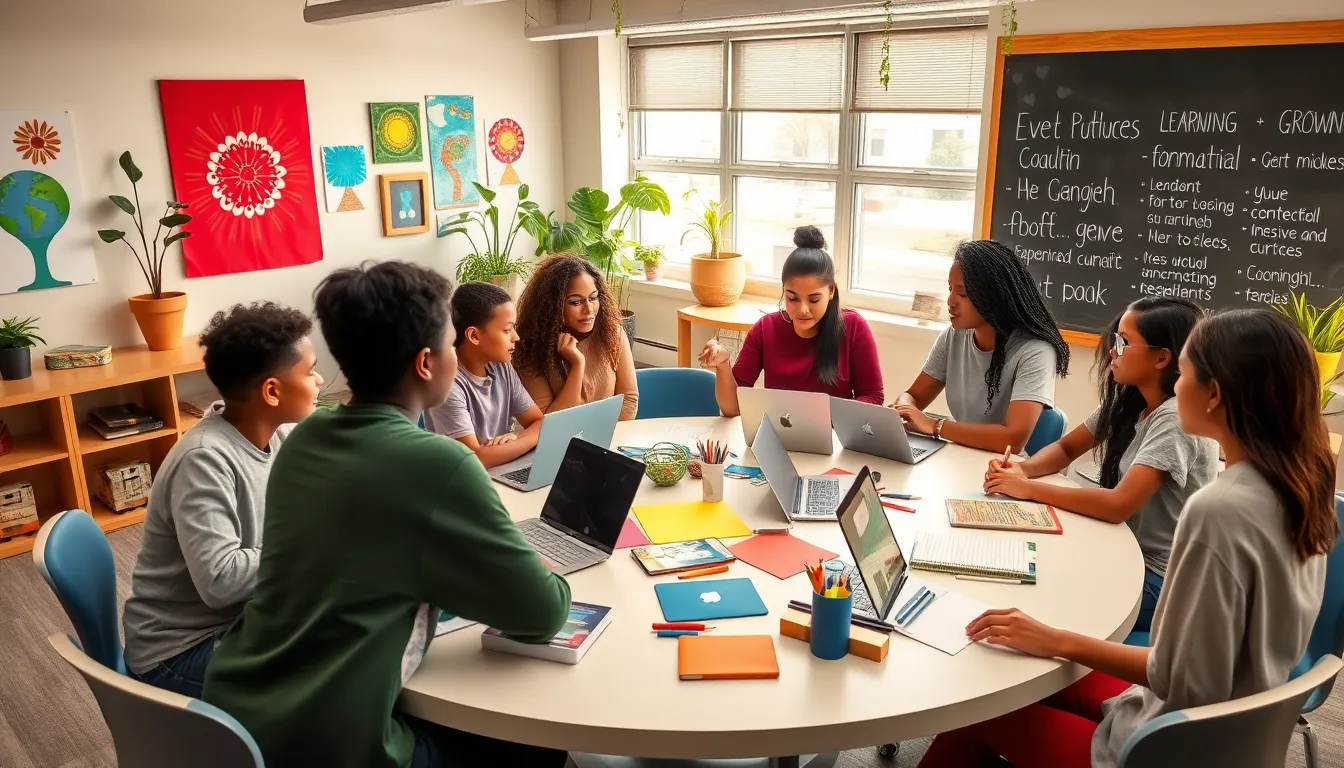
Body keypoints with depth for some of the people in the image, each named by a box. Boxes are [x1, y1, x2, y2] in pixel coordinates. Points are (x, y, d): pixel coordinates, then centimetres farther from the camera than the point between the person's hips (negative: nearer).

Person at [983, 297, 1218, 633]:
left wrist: (1028, 489, -24)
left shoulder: (1177, 418, -23)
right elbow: (1065, 448, 10)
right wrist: (1022, 470, -11)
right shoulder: (1127, 401, 2)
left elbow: (1119, 504, -31)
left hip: (1160, 581, -7)